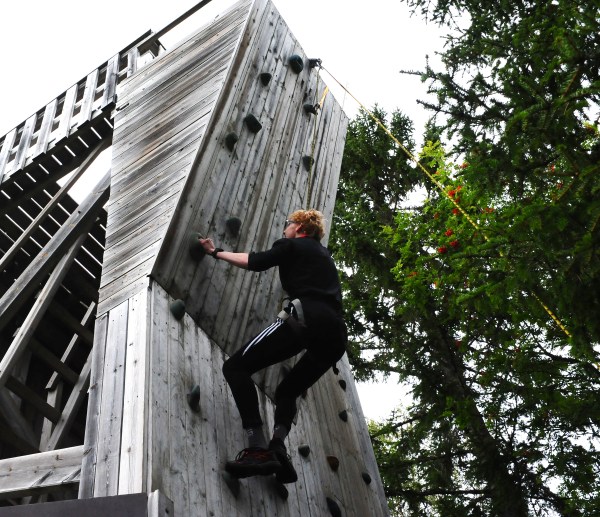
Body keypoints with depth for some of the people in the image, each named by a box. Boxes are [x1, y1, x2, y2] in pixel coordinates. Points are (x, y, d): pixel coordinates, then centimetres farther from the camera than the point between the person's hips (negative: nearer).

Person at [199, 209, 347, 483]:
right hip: (336, 335, 8)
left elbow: (254, 262, 13)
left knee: (235, 367, -4)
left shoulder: (292, 245, 17)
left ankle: (259, 449, -21)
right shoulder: (323, 254, 37)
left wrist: (216, 252, 27)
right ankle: (278, 447, -8)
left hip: (305, 317, -8)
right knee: (287, 391, 23)